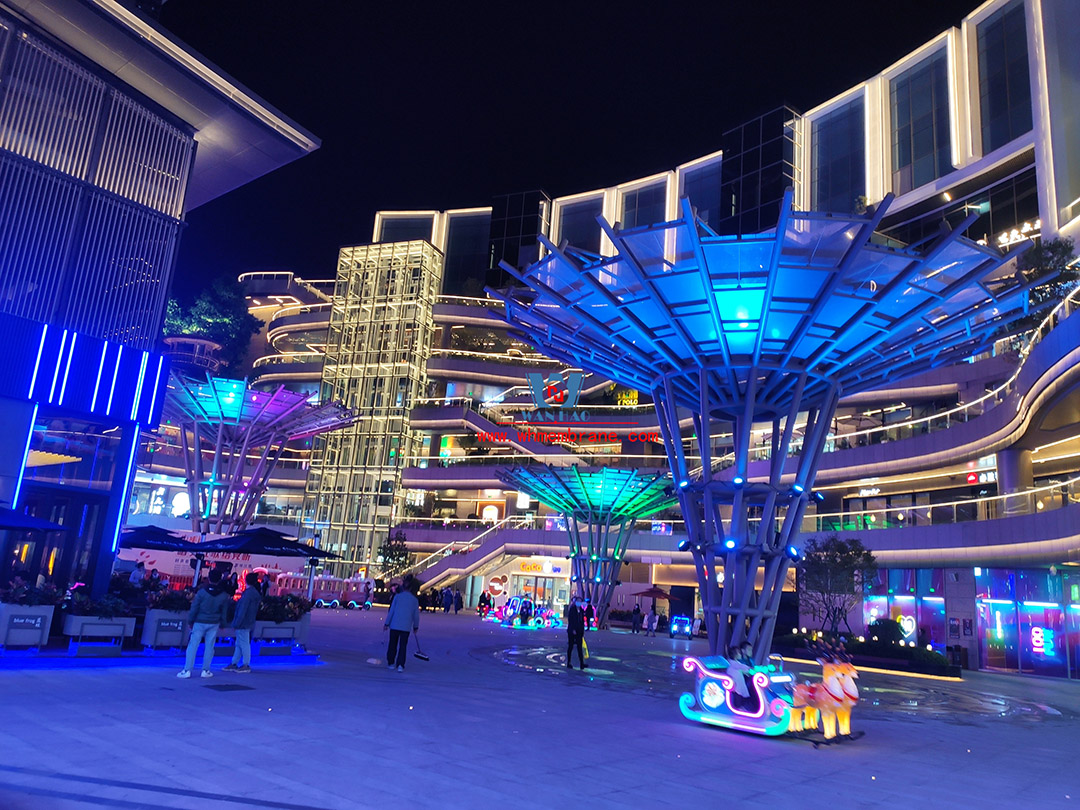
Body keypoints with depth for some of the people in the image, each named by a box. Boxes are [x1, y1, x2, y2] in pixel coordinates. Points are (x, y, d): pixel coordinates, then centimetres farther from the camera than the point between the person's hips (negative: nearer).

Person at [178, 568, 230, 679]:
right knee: (209, 647, 8)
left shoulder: (202, 592, -10)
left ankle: (187, 670, -2)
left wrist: (190, 621, 3)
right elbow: (224, 611, 8)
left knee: (193, 645, 1)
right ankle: (205, 670, 10)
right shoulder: (224, 595, 0)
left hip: (200, 622, -2)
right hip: (214, 624, 3)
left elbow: (194, 608, -7)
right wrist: (222, 623, 19)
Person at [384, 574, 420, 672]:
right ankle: (400, 665, -4)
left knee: (392, 645, 15)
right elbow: (416, 615, 4)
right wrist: (415, 626, 18)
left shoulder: (397, 596, -2)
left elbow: (391, 611, -1)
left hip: (394, 625, 1)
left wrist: (387, 623, 7)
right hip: (406, 627, -1)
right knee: (403, 646, 5)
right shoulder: (415, 600, -1)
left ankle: (391, 662, 22)